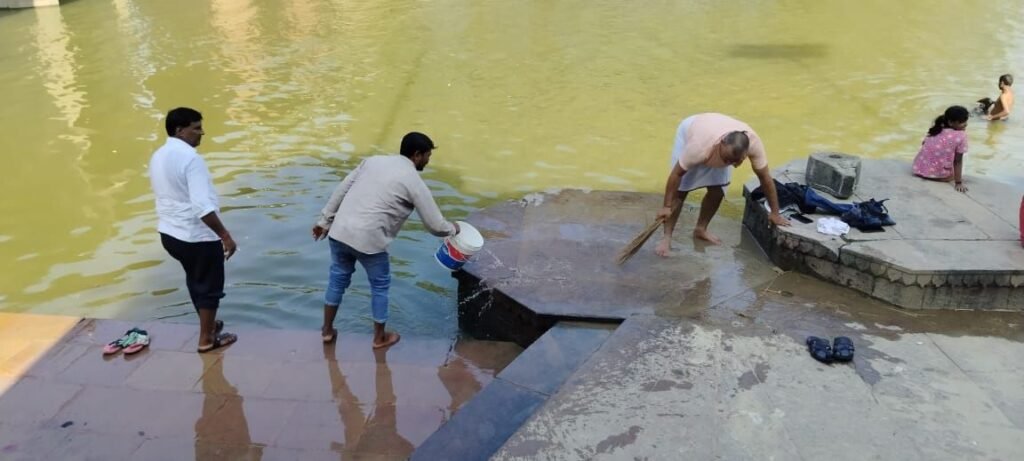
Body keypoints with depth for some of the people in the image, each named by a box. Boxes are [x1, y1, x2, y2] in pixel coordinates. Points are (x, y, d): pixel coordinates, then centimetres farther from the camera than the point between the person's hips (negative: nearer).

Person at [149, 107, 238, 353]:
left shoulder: (158, 157, 6)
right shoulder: (190, 158, -22)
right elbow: (203, 206, -28)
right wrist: (225, 236, -23)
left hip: (170, 232, 9)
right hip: (198, 236, -9)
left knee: (195, 279, 26)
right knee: (209, 286, 9)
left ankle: (208, 324, 43)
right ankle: (207, 338, 21)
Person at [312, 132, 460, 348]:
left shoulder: (374, 160, 12)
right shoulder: (414, 182, -4)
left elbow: (341, 190, 12)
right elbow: (435, 225, -2)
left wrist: (325, 221, 19)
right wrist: (452, 229, 19)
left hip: (340, 231, 6)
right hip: (368, 240, -6)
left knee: (338, 279, 24)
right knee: (380, 285, 16)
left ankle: (327, 330, 37)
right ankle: (380, 337, 30)